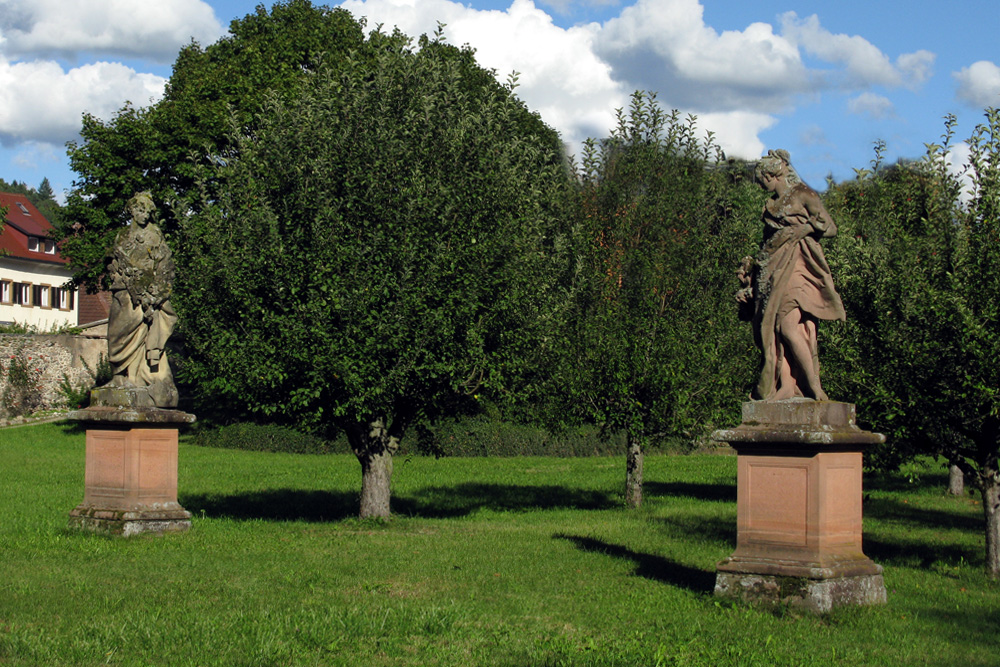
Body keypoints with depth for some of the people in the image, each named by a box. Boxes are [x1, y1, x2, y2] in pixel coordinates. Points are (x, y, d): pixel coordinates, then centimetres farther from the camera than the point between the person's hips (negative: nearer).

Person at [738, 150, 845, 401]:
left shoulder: (803, 195, 1)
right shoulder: (772, 204, 22)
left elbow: (830, 228, -5)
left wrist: (800, 229, -13)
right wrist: (751, 266, 21)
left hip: (797, 265, -7)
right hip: (774, 268, 7)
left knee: (788, 325, -20)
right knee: (775, 327, -3)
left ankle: (814, 384, -16)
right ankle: (785, 386, -4)